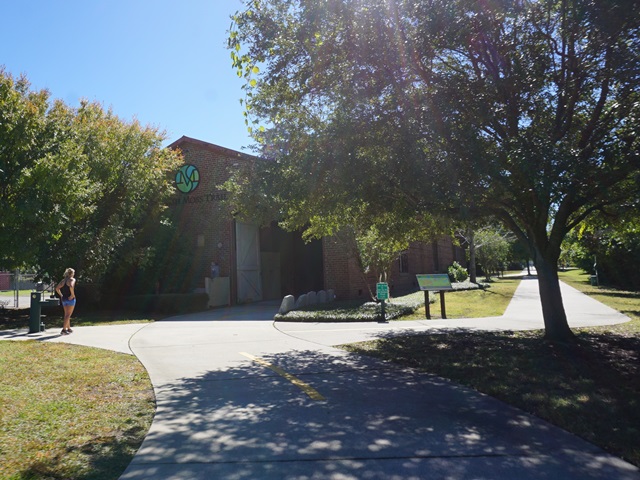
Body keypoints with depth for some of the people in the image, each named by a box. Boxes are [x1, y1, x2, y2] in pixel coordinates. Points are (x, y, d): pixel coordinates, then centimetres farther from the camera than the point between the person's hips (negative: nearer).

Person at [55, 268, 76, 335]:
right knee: (68, 315, -4)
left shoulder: (63, 280, 11)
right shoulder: (72, 279, -9)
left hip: (64, 299, 7)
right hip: (70, 299, -7)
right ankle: (64, 329, -11)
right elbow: (71, 286, -28)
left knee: (66, 315, 17)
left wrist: (61, 295, 11)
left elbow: (57, 288, 7)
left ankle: (69, 328, 28)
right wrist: (72, 294, -19)